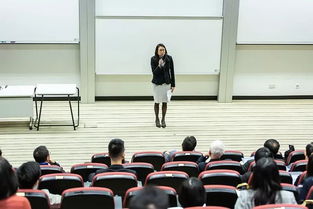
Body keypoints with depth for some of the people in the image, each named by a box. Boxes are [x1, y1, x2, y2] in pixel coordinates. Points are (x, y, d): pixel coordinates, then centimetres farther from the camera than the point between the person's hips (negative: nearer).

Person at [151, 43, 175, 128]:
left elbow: (172, 72, 0)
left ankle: (163, 119, 19)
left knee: (165, 102, 6)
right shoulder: (153, 59, -9)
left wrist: (173, 84, 0)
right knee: (157, 102, 6)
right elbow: (154, 72, -12)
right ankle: (157, 119, 22)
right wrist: (159, 66, -31)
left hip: (166, 83, 1)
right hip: (157, 83, -1)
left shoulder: (169, 58, -5)